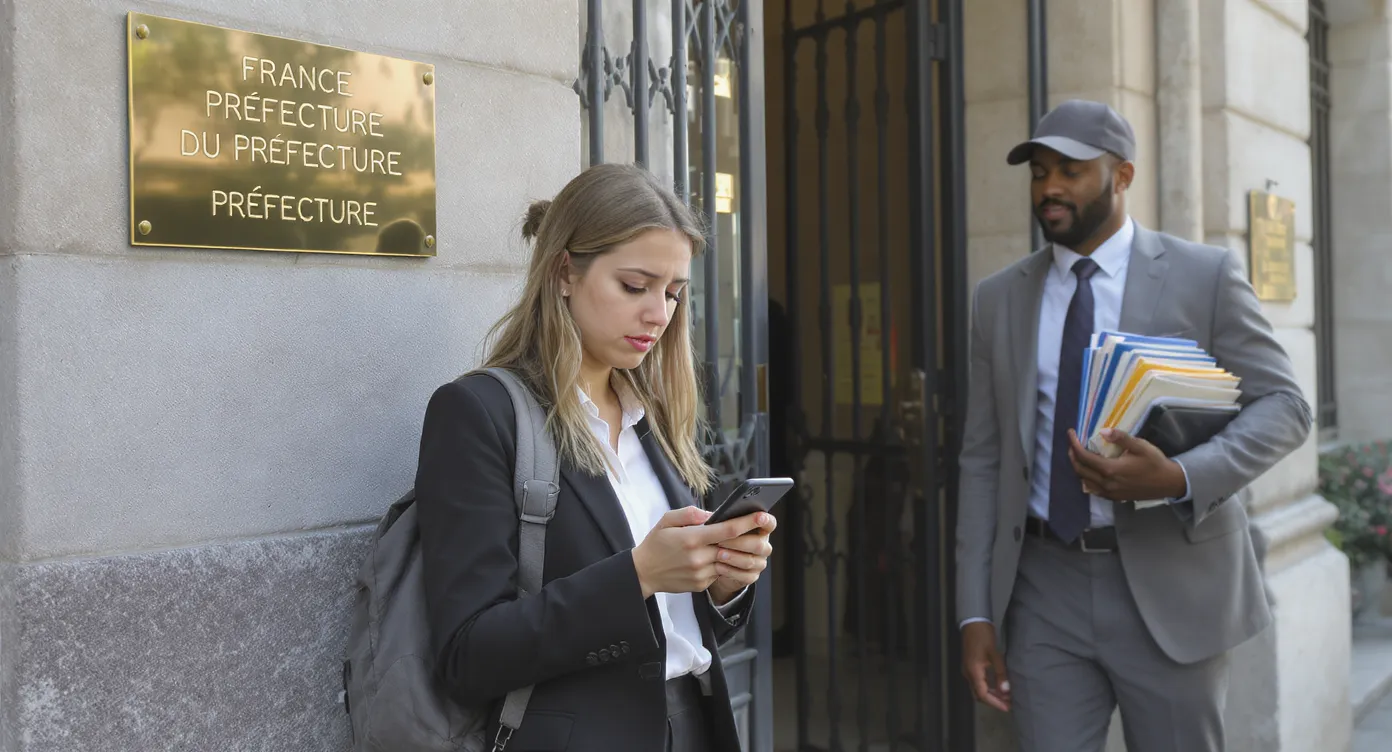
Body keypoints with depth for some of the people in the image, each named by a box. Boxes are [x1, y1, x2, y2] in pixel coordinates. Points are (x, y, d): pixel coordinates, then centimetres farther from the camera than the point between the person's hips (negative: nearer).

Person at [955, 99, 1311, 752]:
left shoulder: (1206, 276, 0)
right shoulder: (1000, 298, 7)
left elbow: (1283, 406, -3)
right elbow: (982, 460, 7)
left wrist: (1180, 478, -22)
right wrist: (975, 614, 2)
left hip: (1171, 584, -2)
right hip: (1045, 586, 2)